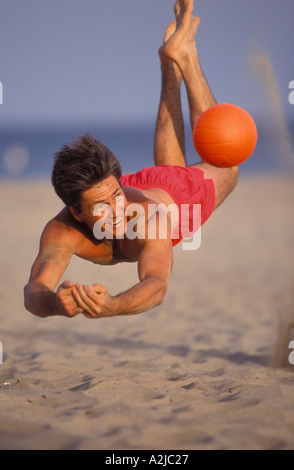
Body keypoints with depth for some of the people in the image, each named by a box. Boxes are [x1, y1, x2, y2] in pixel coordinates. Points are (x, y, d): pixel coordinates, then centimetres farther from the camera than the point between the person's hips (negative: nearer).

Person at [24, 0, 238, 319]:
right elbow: (33, 292, -59)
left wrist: (111, 307, -87)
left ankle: (185, 58, 36)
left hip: (178, 195, -2)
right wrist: (54, 303, -83)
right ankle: (170, 64, 49)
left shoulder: (149, 220, -51)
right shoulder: (61, 232, -46)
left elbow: (157, 286, -66)